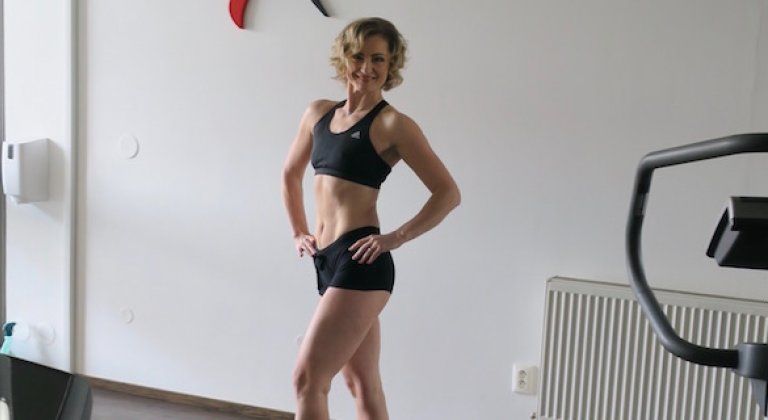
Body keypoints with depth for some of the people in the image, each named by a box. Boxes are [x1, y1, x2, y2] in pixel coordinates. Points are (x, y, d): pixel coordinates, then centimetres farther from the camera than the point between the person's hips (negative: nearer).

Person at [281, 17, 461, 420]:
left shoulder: (392, 124, -7)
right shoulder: (319, 113, 12)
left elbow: (448, 193, -9)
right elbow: (290, 174, 26)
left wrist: (395, 237, -13)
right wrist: (299, 232, 18)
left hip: (359, 263, -7)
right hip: (327, 261, 7)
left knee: (307, 378, -8)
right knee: (362, 384, 14)